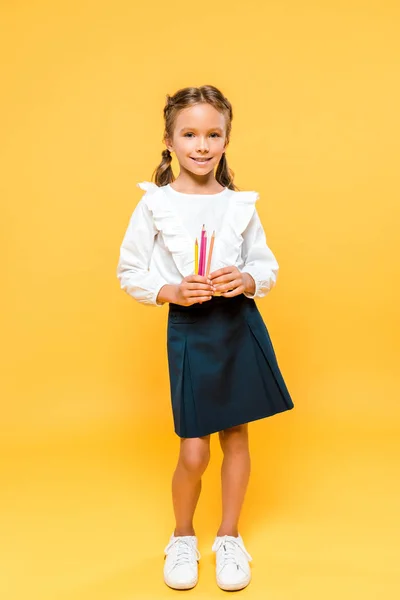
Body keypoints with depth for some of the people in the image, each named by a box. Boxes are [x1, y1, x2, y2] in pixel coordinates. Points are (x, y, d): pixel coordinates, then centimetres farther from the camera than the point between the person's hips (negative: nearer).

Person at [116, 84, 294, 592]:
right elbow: (129, 273, 0)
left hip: (241, 326, 3)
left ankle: (229, 538, 33)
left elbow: (267, 267, 9)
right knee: (193, 452, -1)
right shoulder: (154, 205, -4)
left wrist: (246, 280, -12)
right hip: (188, 330, -2)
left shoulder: (241, 205, 2)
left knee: (236, 434, 12)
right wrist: (172, 291, -16)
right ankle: (183, 537, 30)